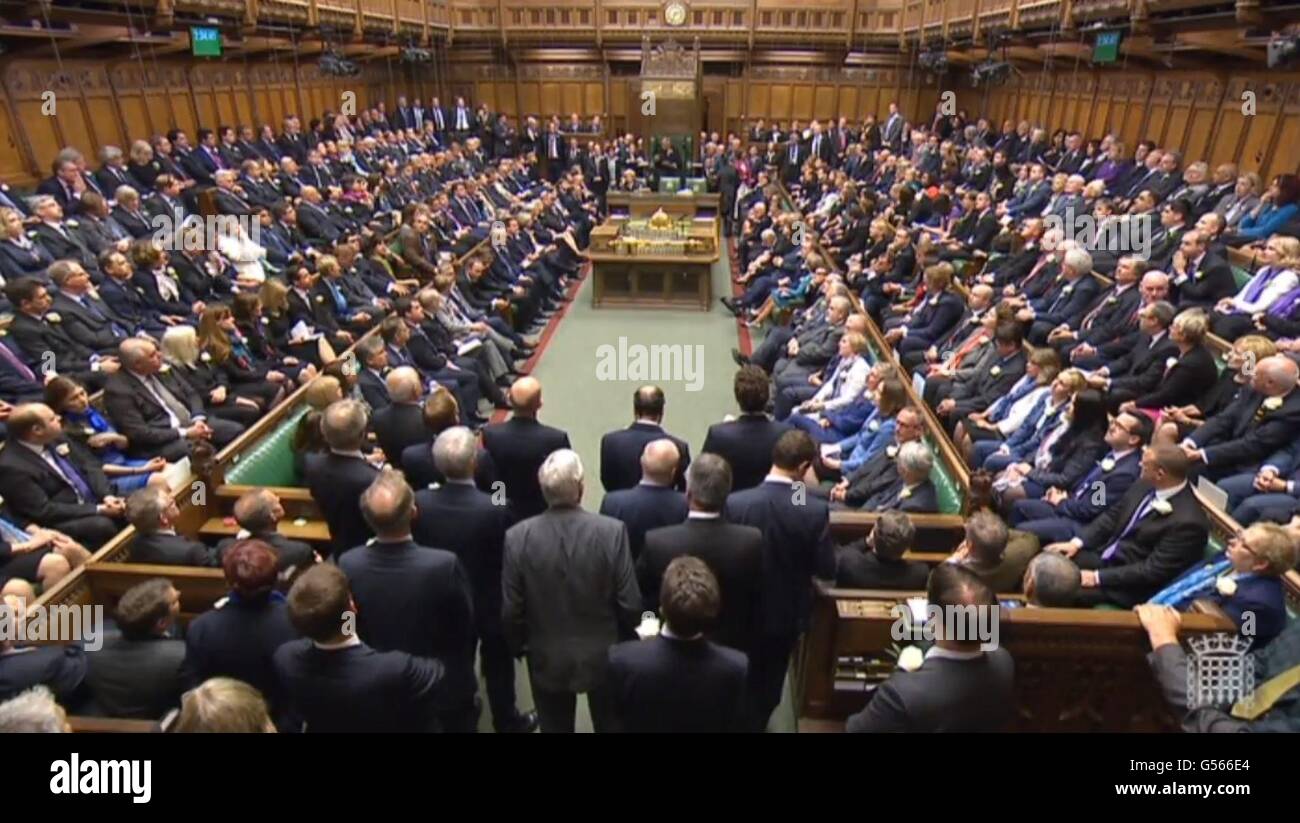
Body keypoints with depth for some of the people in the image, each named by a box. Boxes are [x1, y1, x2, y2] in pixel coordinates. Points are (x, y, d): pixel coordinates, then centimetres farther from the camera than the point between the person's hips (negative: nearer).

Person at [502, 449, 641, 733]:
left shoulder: (518, 536, -18)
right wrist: (623, 636, 6)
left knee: (555, 727, 21)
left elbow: (510, 610, -11)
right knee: (610, 725, 24)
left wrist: (519, 646, 9)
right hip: (604, 656, 0)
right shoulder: (612, 531, -20)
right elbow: (630, 604, -15)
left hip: (548, 660, 0)